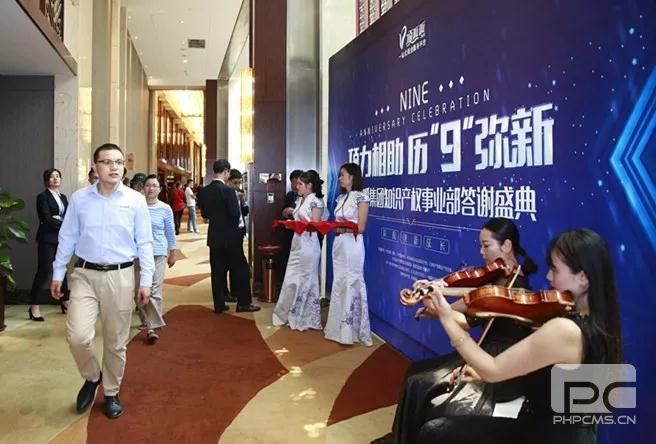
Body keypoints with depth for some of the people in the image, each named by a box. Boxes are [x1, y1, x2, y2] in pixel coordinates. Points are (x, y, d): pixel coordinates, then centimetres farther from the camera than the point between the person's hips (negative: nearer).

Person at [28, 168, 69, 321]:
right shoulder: (42, 196, -3)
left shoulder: (63, 197, 16)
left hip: (62, 239, 6)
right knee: (44, 271, -7)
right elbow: (47, 219, -13)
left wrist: (58, 219, -12)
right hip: (48, 239, -6)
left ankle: (65, 301, 20)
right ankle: (34, 306, 0)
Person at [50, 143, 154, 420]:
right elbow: (67, 239, 8)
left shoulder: (135, 200, -3)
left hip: (120, 276, -1)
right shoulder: (79, 199, 1)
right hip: (85, 275, 1)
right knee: (77, 336, -10)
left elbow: (145, 243, -1)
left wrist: (146, 281, -4)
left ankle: (111, 393, 29)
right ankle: (92, 377, 22)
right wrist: (57, 274, 7)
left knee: (116, 342, 8)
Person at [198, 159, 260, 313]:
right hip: (230, 236, -6)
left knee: (217, 271, 10)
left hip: (214, 236, 6)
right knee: (240, 269, 6)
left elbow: (204, 214, 8)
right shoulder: (228, 190, -17)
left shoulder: (204, 191, 1)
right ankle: (243, 303, 10)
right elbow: (235, 214, -18)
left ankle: (219, 305, 15)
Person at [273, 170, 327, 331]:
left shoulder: (316, 201, -12)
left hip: (308, 245, -8)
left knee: (306, 280, 2)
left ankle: (306, 318, 15)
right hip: (297, 243, 8)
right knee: (293, 279, 10)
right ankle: (293, 314, 20)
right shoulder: (300, 200, 13)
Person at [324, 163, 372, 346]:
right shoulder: (341, 198, 14)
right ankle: (340, 327, 21)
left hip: (352, 245, -8)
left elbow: (360, 228, -12)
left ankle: (352, 329, 7)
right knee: (339, 284, 11)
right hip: (339, 244, 8)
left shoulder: (360, 197, -7)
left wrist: (341, 228, -19)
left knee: (352, 285, -2)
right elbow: (338, 224, 14)